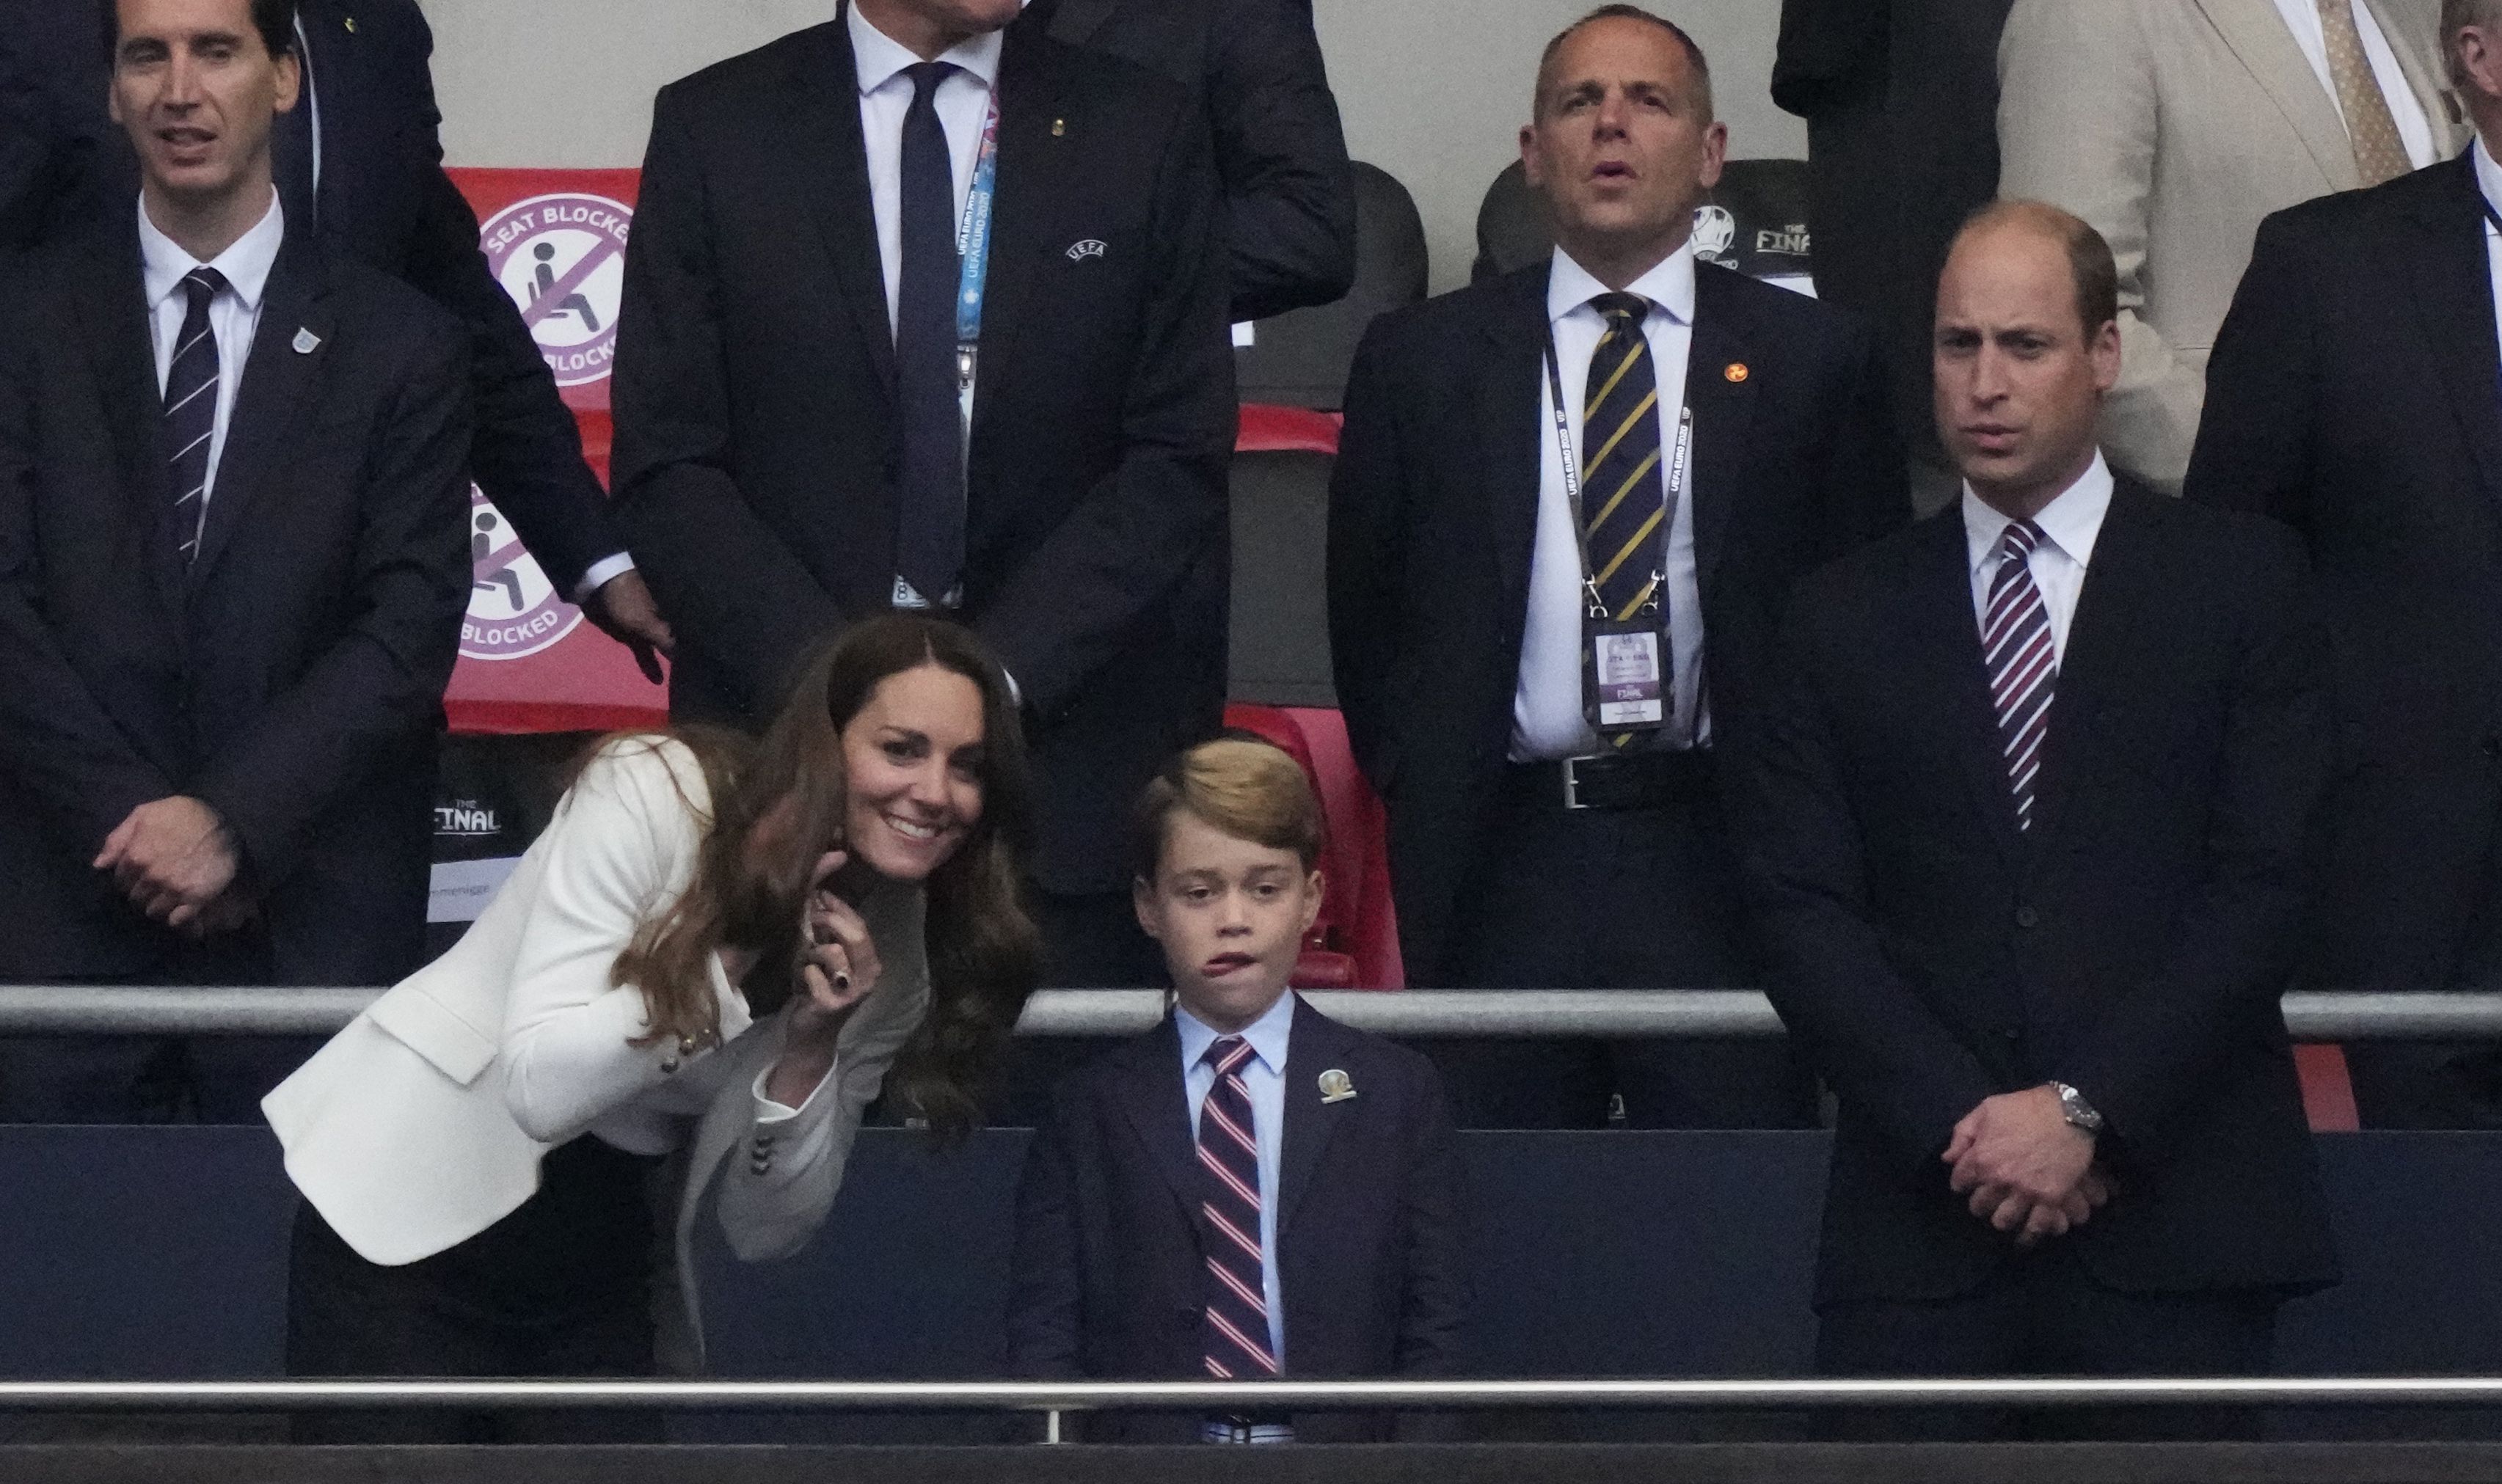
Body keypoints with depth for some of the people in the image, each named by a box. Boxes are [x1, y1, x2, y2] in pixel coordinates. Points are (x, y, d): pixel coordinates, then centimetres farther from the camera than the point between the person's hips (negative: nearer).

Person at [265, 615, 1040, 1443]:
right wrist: (741, 941, -24)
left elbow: (766, 1233, 0)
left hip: (599, 1255, 5)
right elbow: (540, 1087, -23)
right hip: (405, 1219, -5)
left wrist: (810, 1050, -17)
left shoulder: (897, 953, 0)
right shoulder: (654, 794, -16)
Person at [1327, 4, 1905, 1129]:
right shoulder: (1420, 360, 10)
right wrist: (1418, 791, 10)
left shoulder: (1812, 359, 8)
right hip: (1496, 867, 1)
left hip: (1720, 857, -1)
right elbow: (1365, 607, 16)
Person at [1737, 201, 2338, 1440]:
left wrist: (2089, 1110, -10)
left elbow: (2266, 884, -1)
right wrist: (1960, 1124, -8)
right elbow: (1802, 907, 5)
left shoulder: (2237, 581, 8)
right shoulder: (1847, 616, 13)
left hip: (2172, 1215, -1)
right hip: (1924, 1222, 1)